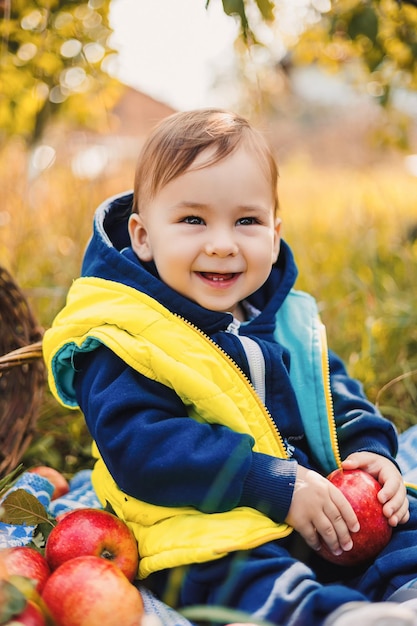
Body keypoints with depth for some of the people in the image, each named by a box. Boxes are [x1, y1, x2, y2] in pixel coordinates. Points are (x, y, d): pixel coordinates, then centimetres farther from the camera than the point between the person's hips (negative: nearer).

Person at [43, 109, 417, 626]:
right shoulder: (122, 339, -11)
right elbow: (143, 451, -20)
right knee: (249, 581, -36)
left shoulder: (287, 321, 11)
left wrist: (369, 449, -1)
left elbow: (335, 392, 22)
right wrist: (278, 486, -24)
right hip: (199, 534, -7)